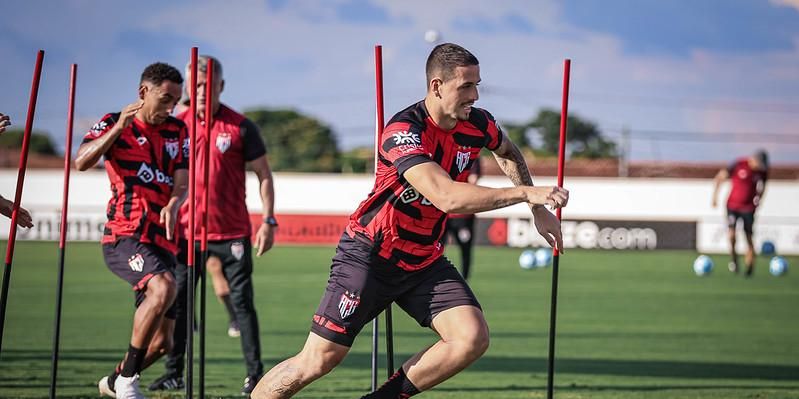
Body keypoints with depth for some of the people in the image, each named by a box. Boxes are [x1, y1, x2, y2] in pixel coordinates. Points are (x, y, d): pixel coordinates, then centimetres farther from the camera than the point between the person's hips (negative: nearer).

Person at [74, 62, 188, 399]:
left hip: (162, 240, 6)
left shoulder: (177, 131, 14)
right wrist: (119, 127, -25)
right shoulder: (113, 124, 1)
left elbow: (183, 180, 2)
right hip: (124, 235, -6)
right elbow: (81, 162, -15)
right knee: (163, 287, -34)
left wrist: (174, 204, -21)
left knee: (162, 342, 4)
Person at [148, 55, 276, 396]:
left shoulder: (240, 127, -4)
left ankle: (255, 373, 2)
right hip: (187, 230, 3)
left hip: (232, 231, -3)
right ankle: (174, 373, 11)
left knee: (241, 301, -3)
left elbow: (263, 174, 1)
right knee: (176, 300, 2)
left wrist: (268, 221, -6)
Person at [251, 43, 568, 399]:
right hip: (369, 257, -6)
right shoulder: (403, 131, -27)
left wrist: (538, 209, 14)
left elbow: (508, 152, 22)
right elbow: (446, 197, -39)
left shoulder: (478, 124, -5)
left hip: (423, 260, 6)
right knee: (319, 360, -9)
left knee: (473, 338, -14)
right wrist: (523, 193, -39)